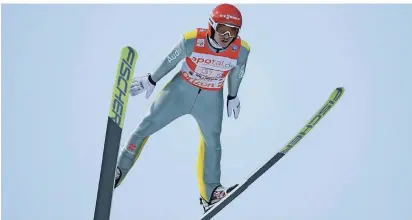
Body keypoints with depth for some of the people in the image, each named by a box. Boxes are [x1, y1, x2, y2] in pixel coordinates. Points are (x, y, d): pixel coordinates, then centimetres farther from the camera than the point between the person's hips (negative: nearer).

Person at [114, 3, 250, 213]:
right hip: (181, 89, -1)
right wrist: (151, 81, 3)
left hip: (211, 99, 1)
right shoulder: (192, 40, -28)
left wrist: (232, 97, 14)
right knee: (147, 126, 3)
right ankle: (119, 169, 23)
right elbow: (170, 61, -10)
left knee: (212, 142, 8)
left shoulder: (241, 50, -22)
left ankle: (210, 192, 24)